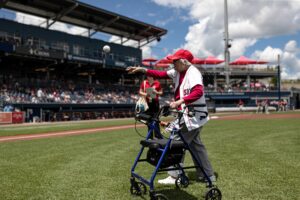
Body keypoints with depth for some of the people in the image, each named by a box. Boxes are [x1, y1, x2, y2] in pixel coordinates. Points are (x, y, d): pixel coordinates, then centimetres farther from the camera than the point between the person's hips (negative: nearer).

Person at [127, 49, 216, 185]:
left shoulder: (193, 73, -17)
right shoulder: (177, 72, 10)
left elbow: (198, 92, -32)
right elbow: (161, 74, 9)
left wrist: (180, 101, -41)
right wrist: (142, 70, 1)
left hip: (193, 116, -10)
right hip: (187, 115, 10)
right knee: (196, 145, 15)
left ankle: (174, 177, 6)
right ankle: (208, 175, 25)